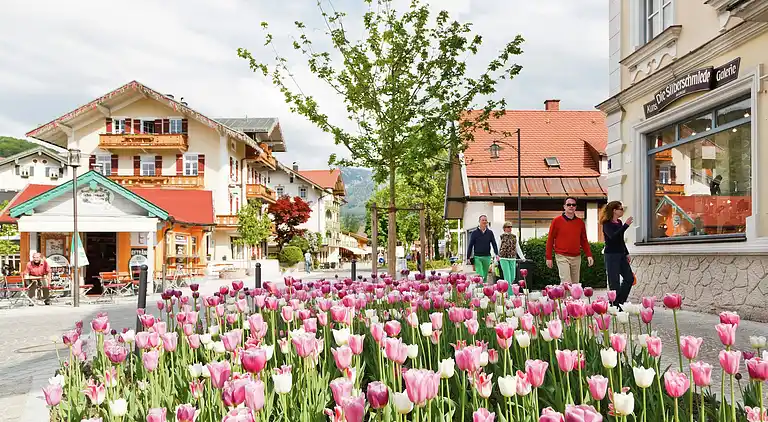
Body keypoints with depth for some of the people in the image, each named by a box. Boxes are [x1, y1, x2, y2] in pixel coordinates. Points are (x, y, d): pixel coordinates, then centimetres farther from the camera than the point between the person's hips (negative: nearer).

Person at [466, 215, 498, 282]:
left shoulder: (490, 233, 8)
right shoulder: (474, 233, 2)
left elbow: (494, 244, 5)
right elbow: (470, 245, 3)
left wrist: (497, 254, -10)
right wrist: (468, 257, -1)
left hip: (487, 257, 3)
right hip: (477, 257, -3)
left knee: (485, 276, 10)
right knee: (480, 276, -12)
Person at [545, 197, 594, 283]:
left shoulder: (580, 222, 9)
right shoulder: (557, 221, -2)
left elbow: (584, 240, 14)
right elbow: (550, 239, 1)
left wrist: (589, 255, 3)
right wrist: (549, 257, -2)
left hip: (576, 257, 4)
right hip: (562, 257, -4)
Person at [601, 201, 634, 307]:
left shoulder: (619, 222, 13)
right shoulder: (607, 224, -11)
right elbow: (613, 236, -28)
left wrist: (626, 253, 19)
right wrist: (626, 225, -28)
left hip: (621, 255, 8)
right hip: (611, 255, -8)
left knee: (629, 278, 7)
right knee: (614, 282, -4)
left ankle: (620, 302, 18)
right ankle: (615, 305, 4)